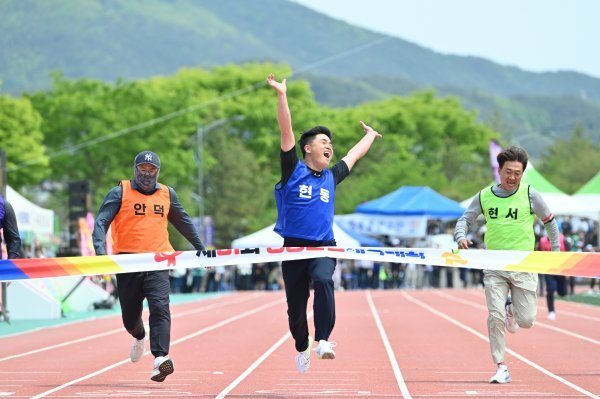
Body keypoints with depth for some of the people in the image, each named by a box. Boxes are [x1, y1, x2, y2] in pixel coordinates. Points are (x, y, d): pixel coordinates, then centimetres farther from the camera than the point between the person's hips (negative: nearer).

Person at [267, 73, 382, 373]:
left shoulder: (331, 177, 13)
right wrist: (282, 95, -15)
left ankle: (323, 341, -37)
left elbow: (354, 156, 31)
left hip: (324, 247, 1)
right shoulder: (293, 172, 2)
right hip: (294, 246, -1)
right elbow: (286, 133, -7)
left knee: (323, 281, -30)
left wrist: (370, 136, 47)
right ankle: (302, 348, 32)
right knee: (296, 304, 5)